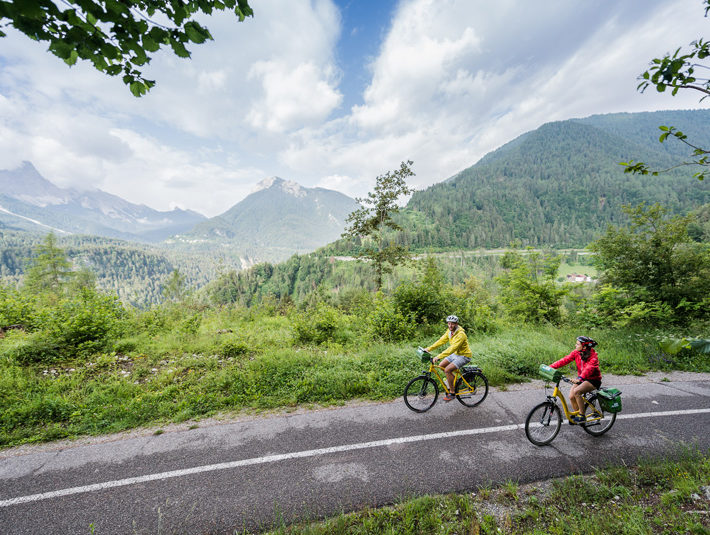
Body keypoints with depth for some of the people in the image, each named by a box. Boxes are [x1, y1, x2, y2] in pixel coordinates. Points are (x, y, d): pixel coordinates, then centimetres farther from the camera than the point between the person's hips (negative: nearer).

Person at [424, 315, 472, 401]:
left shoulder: (461, 334, -29)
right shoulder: (449, 331, -3)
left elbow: (452, 348, -37)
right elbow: (441, 340, -3)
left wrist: (439, 356, -44)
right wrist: (429, 348, -12)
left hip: (464, 356, -8)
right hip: (455, 354, 8)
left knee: (447, 370, -20)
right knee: (442, 365, 2)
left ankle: (452, 393, -4)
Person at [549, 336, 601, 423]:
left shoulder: (593, 356, -22)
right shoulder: (576, 353, -5)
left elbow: (589, 368, -38)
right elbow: (565, 360, -12)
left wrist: (580, 378, -54)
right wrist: (551, 367, -24)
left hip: (593, 380, -6)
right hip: (581, 378, 6)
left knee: (576, 391, -27)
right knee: (571, 396, -11)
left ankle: (582, 416, -10)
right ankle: (576, 416, 14)